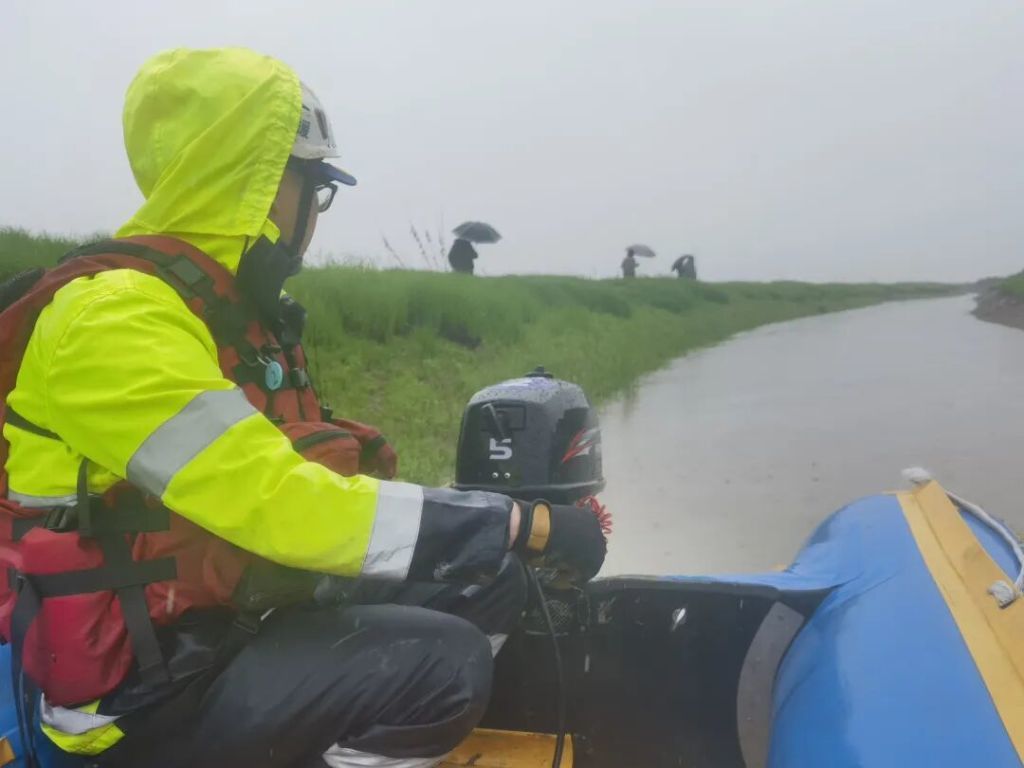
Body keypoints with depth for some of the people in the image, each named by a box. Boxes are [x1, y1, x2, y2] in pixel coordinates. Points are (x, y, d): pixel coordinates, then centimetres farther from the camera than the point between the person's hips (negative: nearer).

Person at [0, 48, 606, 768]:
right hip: (153, 681, -8)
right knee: (446, 664, -25)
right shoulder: (114, 315, -21)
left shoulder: (238, 303, 9)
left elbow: (300, 470, 10)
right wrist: (525, 524, -27)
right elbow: (278, 503, -30)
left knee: (492, 581, 1)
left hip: (251, 613, 9)